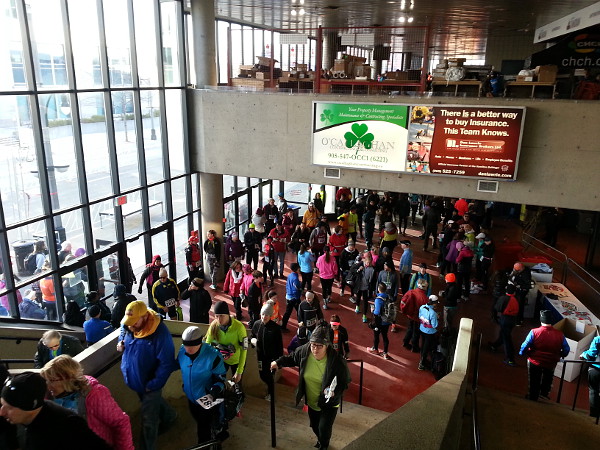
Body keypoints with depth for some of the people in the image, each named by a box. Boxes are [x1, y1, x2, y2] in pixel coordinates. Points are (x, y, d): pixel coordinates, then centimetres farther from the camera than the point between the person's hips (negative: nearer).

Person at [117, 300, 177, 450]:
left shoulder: (160, 333, -33)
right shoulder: (128, 326, -12)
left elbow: (167, 363, -27)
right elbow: (123, 334, 13)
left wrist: (153, 385, -24)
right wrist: (121, 344, -8)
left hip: (149, 383, -7)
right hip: (134, 380, 7)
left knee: (148, 419, 6)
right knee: (154, 403, 31)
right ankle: (170, 417, 58)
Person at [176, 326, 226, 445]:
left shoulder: (213, 355, -27)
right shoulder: (182, 351, -13)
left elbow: (220, 379, -18)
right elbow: (179, 365, 10)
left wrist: (214, 390, -35)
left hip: (208, 401, -6)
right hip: (191, 398, 6)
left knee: (205, 433, 3)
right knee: (200, 424, 29)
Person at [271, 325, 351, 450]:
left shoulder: (337, 361, -31)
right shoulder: (304, 351, -20)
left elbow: (345, 382, -18)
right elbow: (292, 358, 4)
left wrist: (335, 391, -34)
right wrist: (278, 362, 0)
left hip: (329, 403, -4)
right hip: (311, 401, 4)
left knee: (324, 429, -5)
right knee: (315, 426, 23)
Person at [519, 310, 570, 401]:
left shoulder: (534, 332, -23)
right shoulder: (560, 334, -15)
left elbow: (525, 346, -19)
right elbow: (566, 349, -5)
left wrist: (522, 353, 2)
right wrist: (560, 356, 15)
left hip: (534, 362, -2)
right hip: (551, 363, 2)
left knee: (534, 382, 18)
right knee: (548, 378, 35)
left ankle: (532, 398, 32)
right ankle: (545, 393, 40)